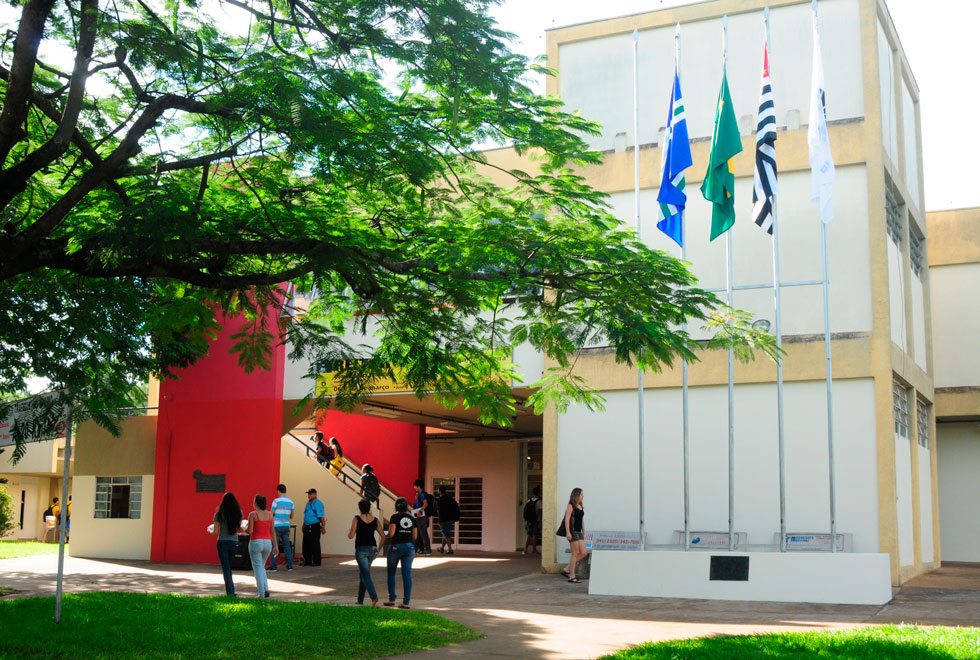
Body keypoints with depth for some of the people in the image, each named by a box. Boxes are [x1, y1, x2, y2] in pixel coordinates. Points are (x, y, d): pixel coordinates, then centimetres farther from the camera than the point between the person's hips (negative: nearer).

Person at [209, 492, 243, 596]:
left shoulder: (220, 514, -8)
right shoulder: (238, 513, 1)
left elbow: (215, 533, -8)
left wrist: (209, 530, 14)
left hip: (223, 542, -3)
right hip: (234, 543, 3)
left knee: (226, 568, 2)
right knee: (228, 567, 20)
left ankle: (230, 593, -4)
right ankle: (231, 591, 19)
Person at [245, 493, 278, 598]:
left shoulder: (253, 514, -9)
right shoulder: (269, 514, 5)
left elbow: (249, 531, -10)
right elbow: (272, 532, 6)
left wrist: (245, 528, 13)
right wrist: (276, 546, 10)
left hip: (256, 542, -5)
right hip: (267, 542, 5)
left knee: (258, 568, 3)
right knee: (261, 566, 21)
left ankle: (261, 594, -2)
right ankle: (266, 589, 5)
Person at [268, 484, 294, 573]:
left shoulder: (276, 501, -9)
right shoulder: (291, 502, 6)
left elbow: (271, 514, -7)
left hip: (277, 526, -5)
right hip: (286, 526, 5)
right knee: (287, 546, 9)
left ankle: (274, 566, 1)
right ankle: (289, 565, 6)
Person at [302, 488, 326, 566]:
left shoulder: (318, 504, -9)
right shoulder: (308, 503, 16)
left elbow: (321, 517, -14)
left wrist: (323, 527, -18)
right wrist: (303, 526, 22)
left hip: (315, 527, -8)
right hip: (307, 527, 8)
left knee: (315, 545, -4)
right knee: (306, 545, 9)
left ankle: (316, 561, 2)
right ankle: (307, 561, 18)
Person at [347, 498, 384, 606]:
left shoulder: (357, 519, -7)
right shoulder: (375, 520, 4)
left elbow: (351, 536, -10)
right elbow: (383, 536, 2)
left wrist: (348, 533, 13)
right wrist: (379, 549, 14)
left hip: (361, 549, -5)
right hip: (372, 549, 5)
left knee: (366, 575, -8)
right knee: (362, 573, 20)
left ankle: (374, 597, -27)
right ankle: (360, 600, 25)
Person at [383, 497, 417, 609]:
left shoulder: (395, 517, -7)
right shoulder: (412, 518, 6)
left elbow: (391, 533, -15)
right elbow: (415, 536, 7)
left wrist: (386, 540, 4)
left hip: (396, 546, -3)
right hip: (409, 547, 3)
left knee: (391, 573, 14)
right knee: (407, 574, 2)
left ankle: (391, 599, 18)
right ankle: (406, 602, -1)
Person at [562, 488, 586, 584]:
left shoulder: (581, 507, 16)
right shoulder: (571, 506, -7)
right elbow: (567, 519, -14)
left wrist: (584, 532, 21)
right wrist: (568, 532, -22)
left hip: (579, 532, 8)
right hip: (573, 532, -8)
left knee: (583, 553, 2)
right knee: (575, 554, -6)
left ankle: (567, 570, 10)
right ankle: (572, 576, 1)